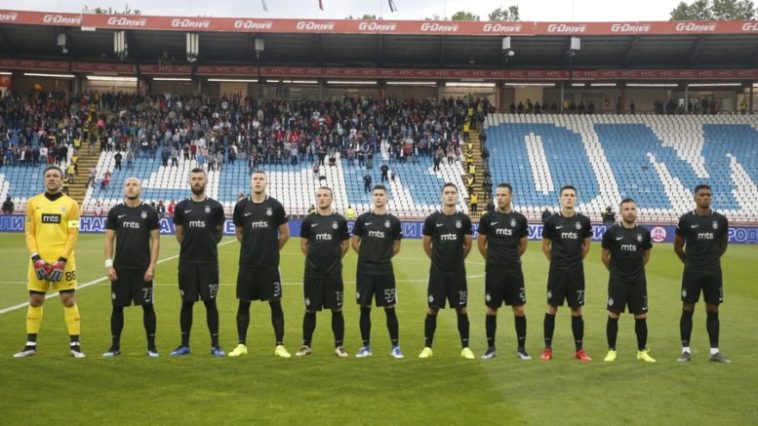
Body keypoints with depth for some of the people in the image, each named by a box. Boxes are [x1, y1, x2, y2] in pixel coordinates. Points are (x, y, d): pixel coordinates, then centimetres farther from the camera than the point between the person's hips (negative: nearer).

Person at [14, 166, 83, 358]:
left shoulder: (70, 204, 1)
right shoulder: (33, 202, 7)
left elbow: (73, 235, -3)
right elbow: (30, 233, 5)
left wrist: (62, 260, -12)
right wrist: (35, 258, -8)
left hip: (63, 260, -2)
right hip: (39, 260, 2)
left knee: (69, 300, -3)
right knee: (35, 300, 7)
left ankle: (75, 344, 4)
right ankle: (30, 345, 17)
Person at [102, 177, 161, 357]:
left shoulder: (149, 212, 1)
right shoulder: (115, 211, 5)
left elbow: (155, 240, 0)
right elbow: (109, 239, 5)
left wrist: (152, 266, -7)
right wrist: (109, 264, -4)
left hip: (142, 268, -1)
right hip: (120, 268, 2)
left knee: (147, 306, 0)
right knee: (117, 306, 6)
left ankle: (151, 346, 9)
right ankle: (115, 346, 17)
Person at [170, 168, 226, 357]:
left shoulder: (215, 206, -1)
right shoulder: (181, 207, 4)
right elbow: (179, 234, 14)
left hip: (209, 262, -2)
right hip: (187, 262, 2)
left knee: (210, 302, 1)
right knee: (187, 303, 8)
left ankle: (215, 345, 9)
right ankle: (184, 344, 17)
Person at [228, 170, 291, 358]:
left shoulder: (275, 206, -3)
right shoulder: (241, 206, 2)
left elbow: (285, 234, 6)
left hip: (270, 264, -1)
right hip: (247, 264, 1)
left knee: (275, 303, 1)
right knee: (244, 303, 6)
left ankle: (279, 345, 8)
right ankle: (242, 344, 17)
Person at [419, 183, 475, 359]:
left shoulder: (464, 219, -1)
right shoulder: (432, 219, -4)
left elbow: (468, 245, 11)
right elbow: (426, 244, 7)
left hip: (458, 273, 1)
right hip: (437, 272, -1)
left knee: (461, 309, 5)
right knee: (432, 309, 4)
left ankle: (465, 347, 13)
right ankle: (427, 347, 13)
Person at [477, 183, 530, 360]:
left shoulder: (520, 219, 1)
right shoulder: (487, 218, -2)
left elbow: (523, 245, 13)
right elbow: (480, 243, 8)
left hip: (514, 271, 1)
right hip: (493, 271, 0)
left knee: (519, 309, 1)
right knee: (491, 309, 5)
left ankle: (521, 348, 12)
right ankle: (491, 347, 16)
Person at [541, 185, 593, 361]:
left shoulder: (583, 221, 0)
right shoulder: (552, 220, -4)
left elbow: (587, 245, 13)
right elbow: (545, 245, 7)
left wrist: (576, 260, 13)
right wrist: (555, 260, 9)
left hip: (576, 272, 1)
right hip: (557, 272, -1)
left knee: (576, 310, 6)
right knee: (552, 308, 4)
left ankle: (580, 350, 14)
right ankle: (548, 348, 12)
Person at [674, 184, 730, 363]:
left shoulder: (720, 220, 1)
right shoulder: (686, 219, -5)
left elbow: (723, 244, 17)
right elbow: (677, 246, 6)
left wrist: (713, 259, 14)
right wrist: (689, 261, 8)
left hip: (713, 272, 2)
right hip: (692, 272, -2)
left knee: (712, 311, 7)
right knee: (687, 310, 2)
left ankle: (714, 351, 14)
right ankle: (686, 350, 8)